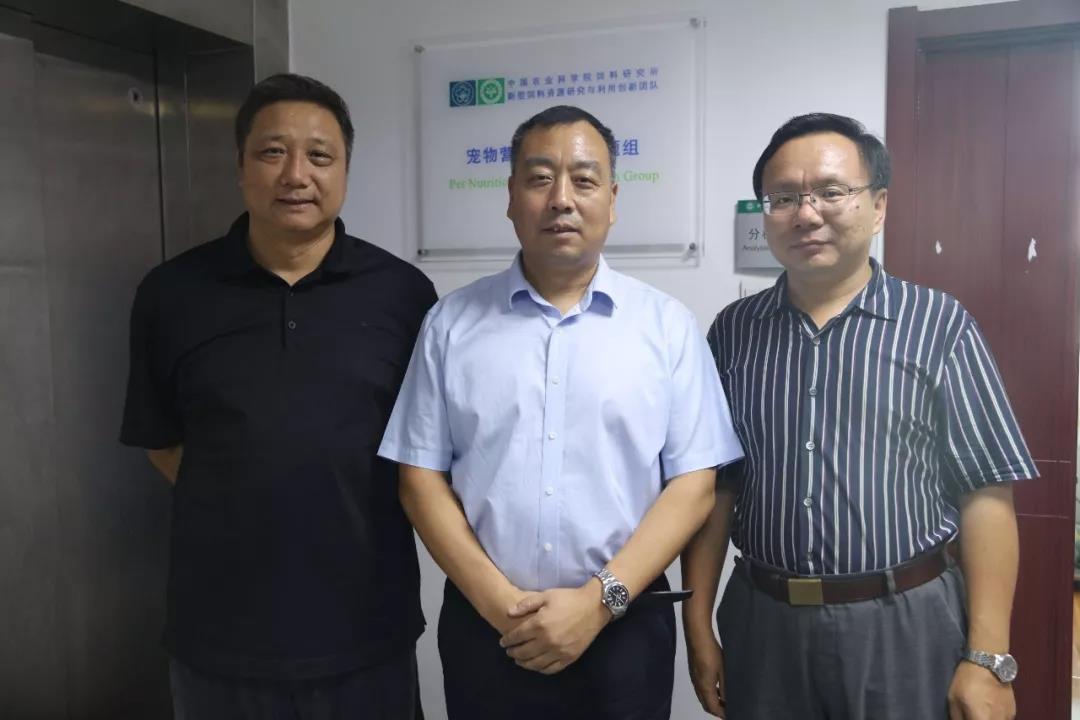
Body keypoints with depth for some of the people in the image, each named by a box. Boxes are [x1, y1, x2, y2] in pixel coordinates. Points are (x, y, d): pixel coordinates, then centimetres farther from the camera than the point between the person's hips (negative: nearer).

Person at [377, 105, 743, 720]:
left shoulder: (669, 325, -1)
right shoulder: (451, 323, 1)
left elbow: (694, 484, -4)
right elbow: (421, 476, 0)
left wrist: (599, 599, -12)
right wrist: (494, 599, -9)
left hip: (624, 627, 0)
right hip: (482, 625, 1)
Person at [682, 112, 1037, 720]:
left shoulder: (940, 324, -5)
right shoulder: (734, 331, 2)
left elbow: (987, 494, -6)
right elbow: (714, 486, 4)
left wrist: (988, 658, -9)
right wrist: (699, 626, 3)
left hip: (905, 624, -2)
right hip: (762, 622, 2)